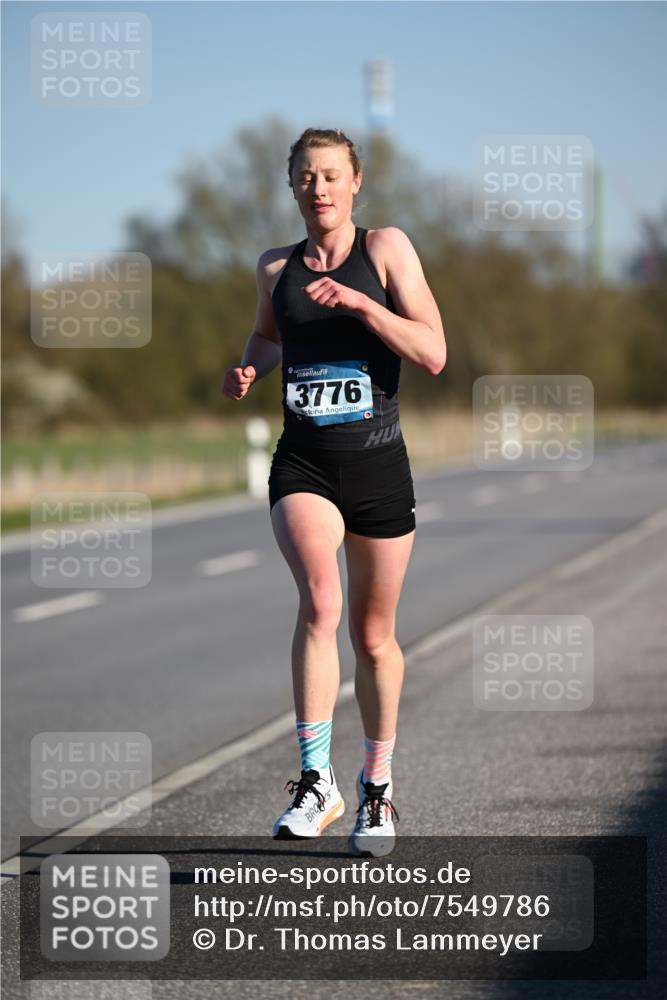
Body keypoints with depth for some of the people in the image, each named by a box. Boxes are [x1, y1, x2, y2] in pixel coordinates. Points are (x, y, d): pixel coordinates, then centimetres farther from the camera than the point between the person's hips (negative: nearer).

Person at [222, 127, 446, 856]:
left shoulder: (386, 249, -2)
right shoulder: (275, 268, 7)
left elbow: (434, 355, -11)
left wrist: (358, 302, -21)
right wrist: (248, 370, 6)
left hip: (378, 466, -1)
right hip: (303, 466, 1)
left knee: (373, 636, 10)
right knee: (320, 601, -25)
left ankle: (377, 789, 29)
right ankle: (316, 782, -24)